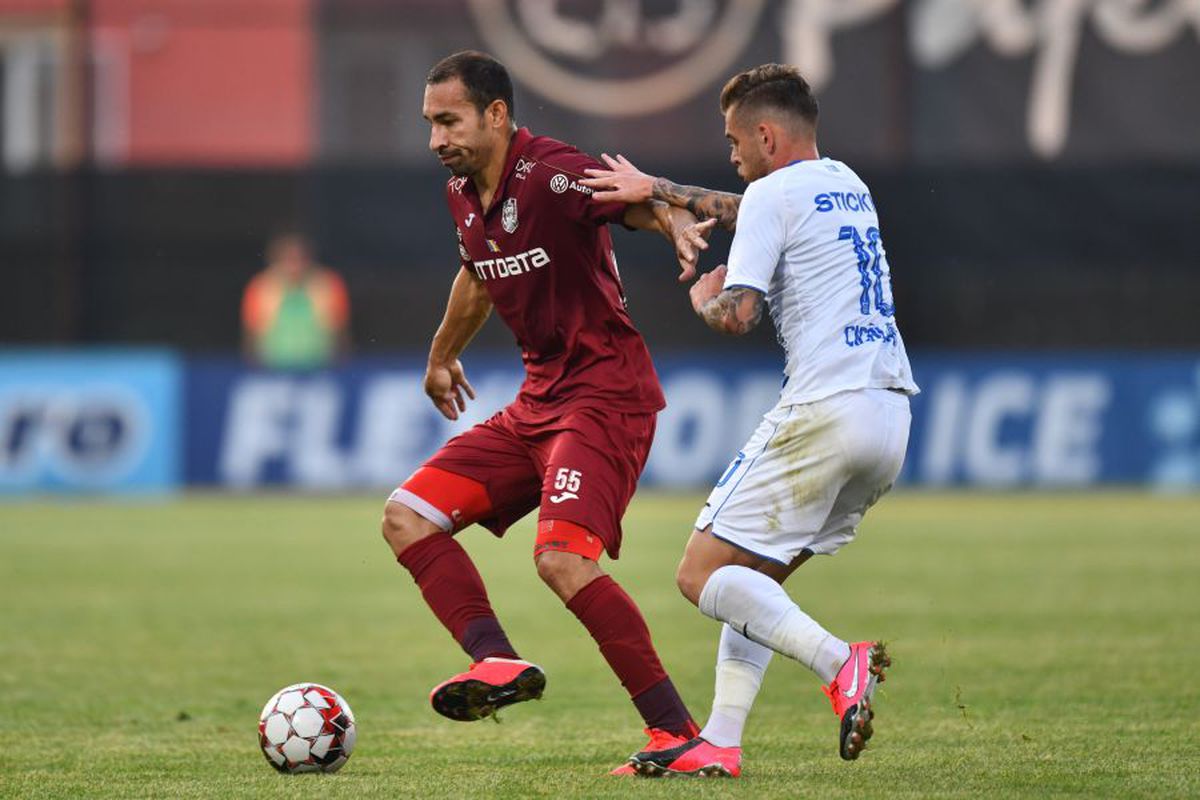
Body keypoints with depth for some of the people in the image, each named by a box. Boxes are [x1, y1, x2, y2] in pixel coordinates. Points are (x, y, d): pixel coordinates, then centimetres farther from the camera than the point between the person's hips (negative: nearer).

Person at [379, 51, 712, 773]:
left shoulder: (551, 174, -17)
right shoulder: (463, 193, 10)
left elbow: (640, 202, -32)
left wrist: (678, 226, -56)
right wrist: (442, 357, 46)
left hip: (605, 394, -9)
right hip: (538, 401, 9)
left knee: (562, 557, -26)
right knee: (407, 517, 1)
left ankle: (677, 731, -20)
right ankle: (497, 661, -11)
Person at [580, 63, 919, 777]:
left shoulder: (773, 194, -5)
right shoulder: (846, 183, 22)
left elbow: (737, 315, -15)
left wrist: (704, 296, 7)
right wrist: (656, 189, 45)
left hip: (826, 411, -9)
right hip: (891, 418, 9)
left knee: (703, 573, -6)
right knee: (754, 578, 16)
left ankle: (840, 663, -24)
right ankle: (720, 744, 6)